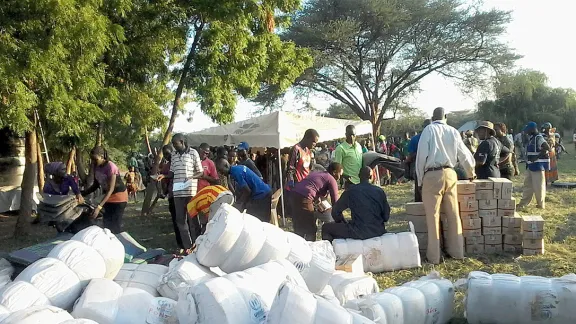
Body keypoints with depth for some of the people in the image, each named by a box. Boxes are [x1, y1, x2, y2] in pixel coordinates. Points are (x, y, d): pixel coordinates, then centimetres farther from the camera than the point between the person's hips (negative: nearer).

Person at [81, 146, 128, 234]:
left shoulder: (110, 167, -26)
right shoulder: (96, 167, -4)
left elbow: (111, 189, -30)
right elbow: (95, 185, 9)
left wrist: (99, 207, -37)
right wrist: (82, 194, -5)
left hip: (119, 197, -7)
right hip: (108, 197, 7)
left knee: (115, 226, -10)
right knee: (106, 224, 6)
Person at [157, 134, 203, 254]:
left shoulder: (193, 152, -1)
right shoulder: (173, 154, 13)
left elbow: (201, 172, 0)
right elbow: (172, 172, 17)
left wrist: (191, 177, -18)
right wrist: (164, 175, -2)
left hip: (191, 191, -5)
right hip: (177, 191, 5)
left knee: (193, 219, 1)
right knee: (180, 219, 7)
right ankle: (187, 246, 16)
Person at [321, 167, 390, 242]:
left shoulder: (350, 191, -5)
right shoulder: (380, 191, 2)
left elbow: (335, 211, 3)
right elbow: (386, 216, 6)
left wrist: (345, 224, 18)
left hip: (359, 233, -4)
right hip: (378, 231, 5)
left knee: (326, 228, 10)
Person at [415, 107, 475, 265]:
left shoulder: (428, 130, -2)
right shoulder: (453, 131, 8)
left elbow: (421, 155, -7)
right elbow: (465, 154, 15)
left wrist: (420, 179, 4)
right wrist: (471, 172, 33)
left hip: (432, 175, -4)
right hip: (450, 174, 4)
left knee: (433, 216, 1)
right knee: (453, 214, 13)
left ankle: (434, 255, 5)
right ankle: (457, 251, 23)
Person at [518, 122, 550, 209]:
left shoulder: (539, 138, -17)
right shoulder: (531, 138, 13)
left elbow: (547, 148, -25)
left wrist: (537, 157, -23)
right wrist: (528, 159, 11)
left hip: (538, 166, -10)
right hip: (531, 166, 10)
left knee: (538, 186, 0)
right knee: (528, 184, 14)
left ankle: (541, 204, 13)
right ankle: (524, 203, 21)